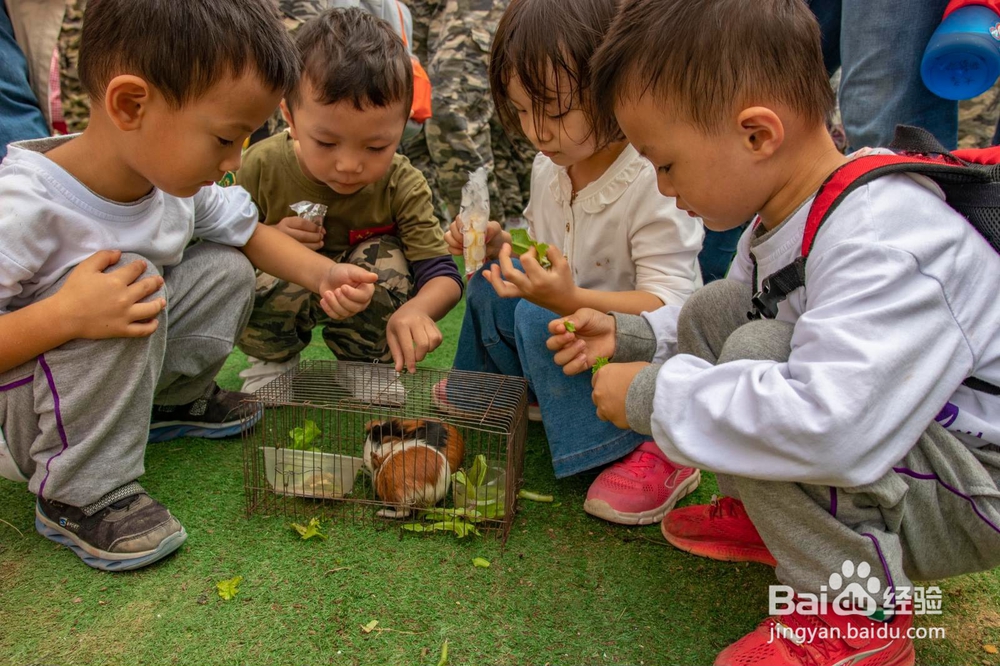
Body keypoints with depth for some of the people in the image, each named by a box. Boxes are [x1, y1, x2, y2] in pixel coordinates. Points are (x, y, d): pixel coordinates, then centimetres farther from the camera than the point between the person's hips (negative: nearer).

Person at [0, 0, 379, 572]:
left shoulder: (177, 177, -12)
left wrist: (324, 275, -13)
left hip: (121, 366, 6)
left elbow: (250, 233, 2)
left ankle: (175, 402, 15)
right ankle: (81, 492, -17)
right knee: (129, 277, -32)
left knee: (227, 270, -6)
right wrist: (62, 315, -44)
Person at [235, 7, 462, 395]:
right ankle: (273, 363, 1)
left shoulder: (403, 185, -22)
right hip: (287, 292, -1)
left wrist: (416, 309, -51)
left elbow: (444, 275, -27)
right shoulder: (262, 167, -21)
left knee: (386, 261, -30)